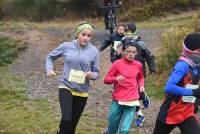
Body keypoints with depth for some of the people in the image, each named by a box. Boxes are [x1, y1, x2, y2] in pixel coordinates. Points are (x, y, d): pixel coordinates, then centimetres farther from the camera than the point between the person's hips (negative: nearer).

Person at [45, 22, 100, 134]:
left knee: (73, 123, 10)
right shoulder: (66, 46, -4)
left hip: (82, 91, 1)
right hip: (66, 87, -1)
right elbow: (50, 57, 13)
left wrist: (92, 75, -20)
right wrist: (49, 69, -3)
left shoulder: (94, 51, -5)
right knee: (66, 119, -20)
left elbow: (97, 72, 2)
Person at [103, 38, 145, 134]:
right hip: (117, 101, -1)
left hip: (132, 102, 2)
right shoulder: (117, 63, -7)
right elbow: (106, 79, -4)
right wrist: (116, 79, -22)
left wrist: (141, 85, 5)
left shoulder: (138, 65, 3)